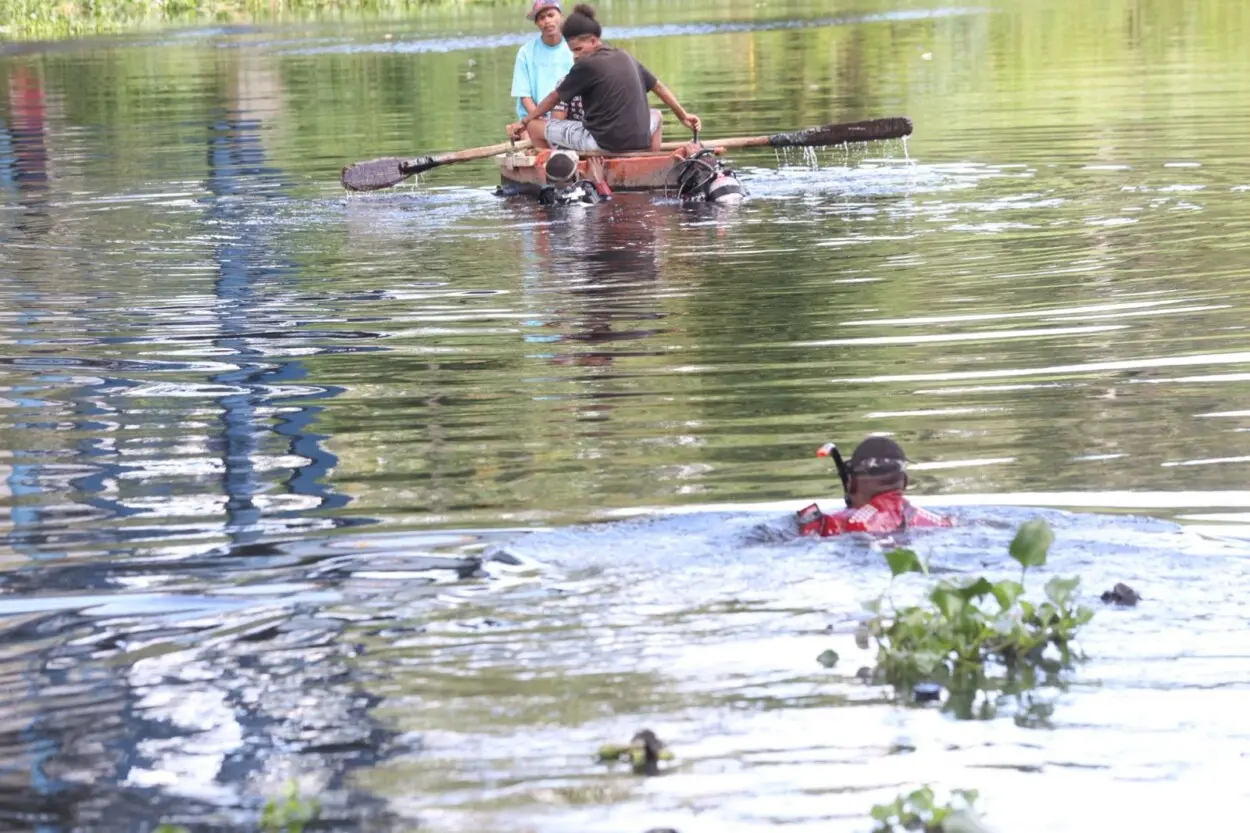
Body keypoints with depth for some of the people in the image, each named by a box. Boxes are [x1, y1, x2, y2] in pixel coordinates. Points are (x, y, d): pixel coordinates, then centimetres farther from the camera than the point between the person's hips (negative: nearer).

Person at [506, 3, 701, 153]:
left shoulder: (586, 65, -7)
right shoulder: (626, 58, 10)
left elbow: (554, 98, 2)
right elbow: (659, 88, 21)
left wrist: (523, 122, 14)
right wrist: (683, 116, 34)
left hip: (602, 143, -6)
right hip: (639, 140, 6)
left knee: (535, 127, 2)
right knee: (655, 115, 40)